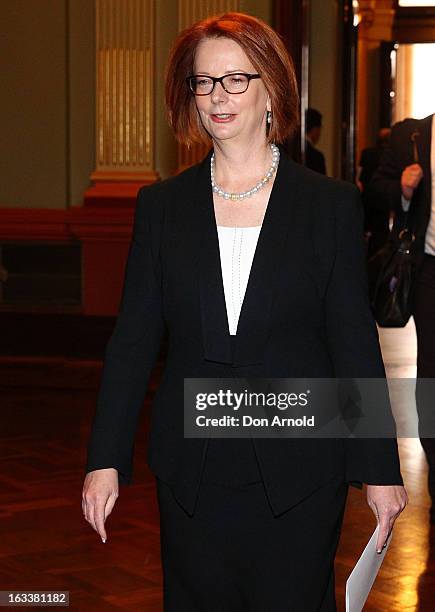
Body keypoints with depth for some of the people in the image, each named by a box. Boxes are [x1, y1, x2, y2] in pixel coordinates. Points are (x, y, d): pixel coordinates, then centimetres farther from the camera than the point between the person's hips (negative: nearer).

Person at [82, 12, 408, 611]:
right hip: (192, 472, 2)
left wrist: (380, 470, 0)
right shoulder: (161, 206, 4)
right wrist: (105, 460, -1)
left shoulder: (332, 205, -1)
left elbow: (356, 346, 0)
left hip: (299, 474, -2)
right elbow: (132, 341, 4)